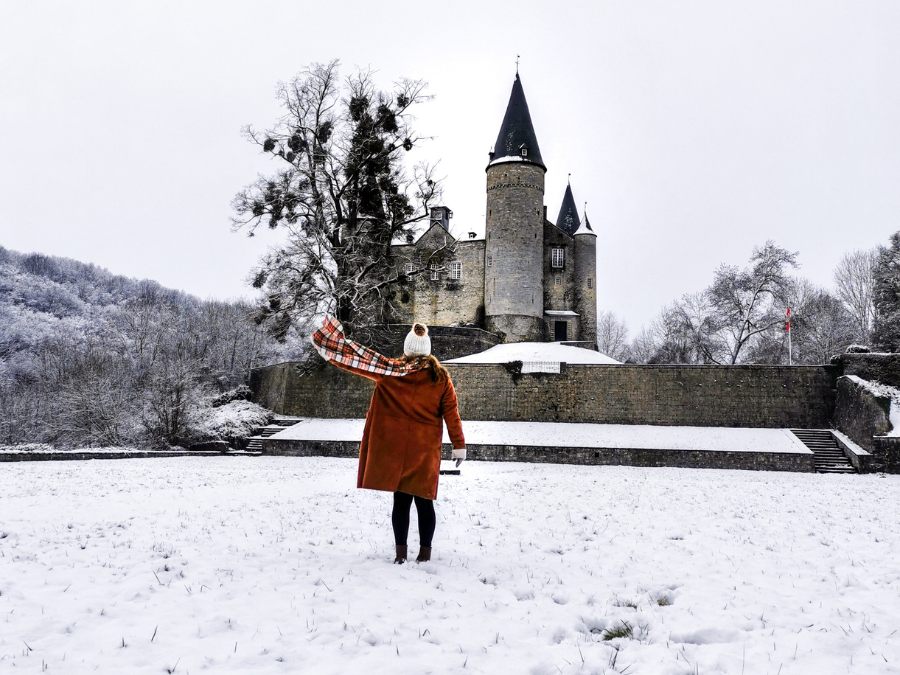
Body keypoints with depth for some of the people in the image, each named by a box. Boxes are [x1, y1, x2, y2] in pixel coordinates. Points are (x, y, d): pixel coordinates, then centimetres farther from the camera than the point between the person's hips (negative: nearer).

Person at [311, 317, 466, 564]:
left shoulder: (390, 370, -5)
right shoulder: (440, 376, -1)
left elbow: (360, 360, -1)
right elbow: (451, 413, 0)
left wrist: (332, 345, 10)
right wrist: (459, 444, 4)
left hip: (396, 448, -1)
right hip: (426, 450, 1)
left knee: (401, 500, 5)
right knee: (424, 501, 7)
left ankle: (401, 552, 8)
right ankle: (425, 552, 12)